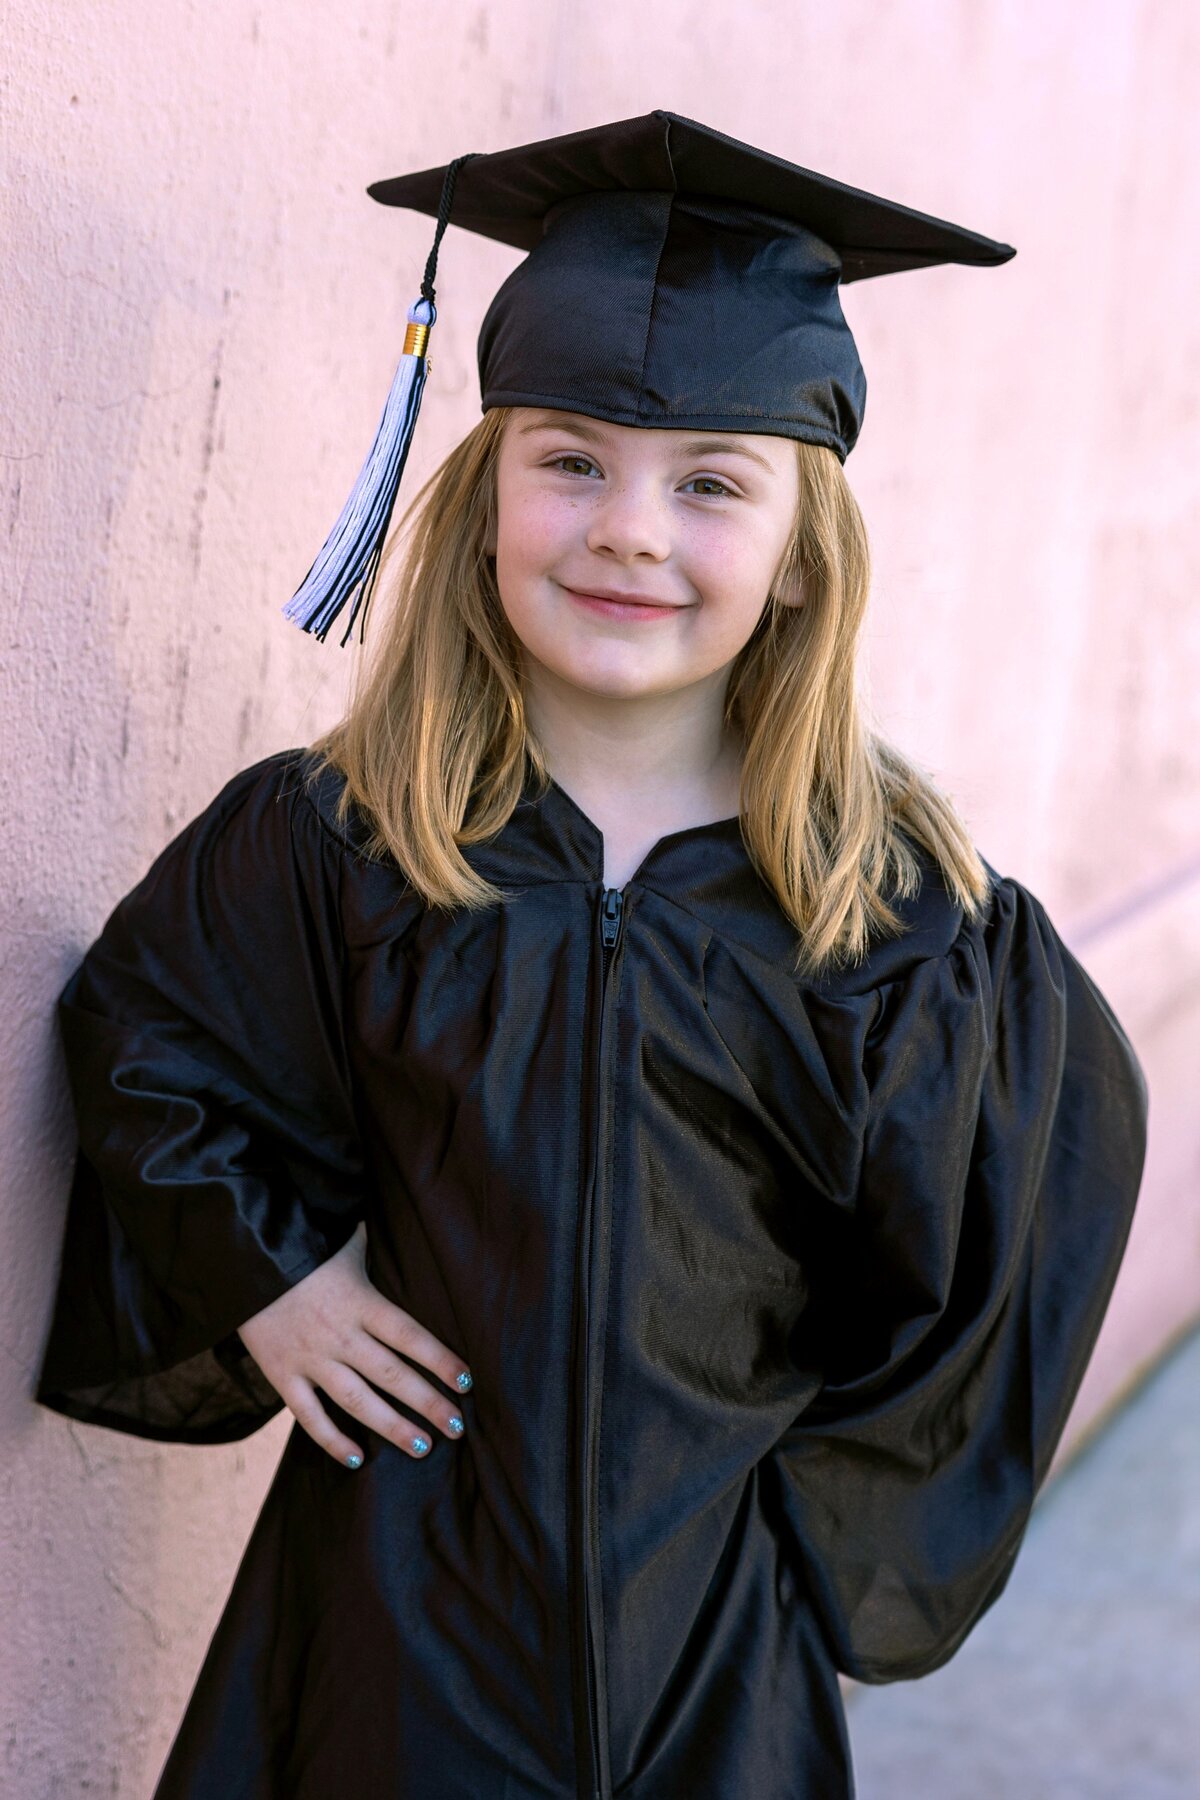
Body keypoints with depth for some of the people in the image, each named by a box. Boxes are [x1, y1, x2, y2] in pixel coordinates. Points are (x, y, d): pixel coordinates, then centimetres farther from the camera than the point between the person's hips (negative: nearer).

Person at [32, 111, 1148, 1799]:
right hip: (398, 1596, 0)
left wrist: (831, 1493, -1)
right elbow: (137, 1032, 7)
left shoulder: (889, 894, -10)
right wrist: (262, 1278, -5)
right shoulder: (330, 841, -8)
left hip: (715, 1618, 0)